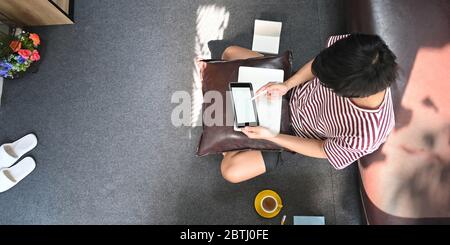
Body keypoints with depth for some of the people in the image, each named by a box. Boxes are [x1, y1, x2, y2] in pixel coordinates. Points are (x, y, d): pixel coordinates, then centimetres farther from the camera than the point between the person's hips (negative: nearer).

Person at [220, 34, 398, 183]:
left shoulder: (365, 135, -39)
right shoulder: (354, 50, -31)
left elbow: (323, 150, -19)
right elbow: (319, 63, -7)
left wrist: (270, 137, -22)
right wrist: (287, 85, -21)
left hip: (297, 132, -4)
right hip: (294, 90, 5)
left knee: (231, 170, -15)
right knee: (230, 53, 3)